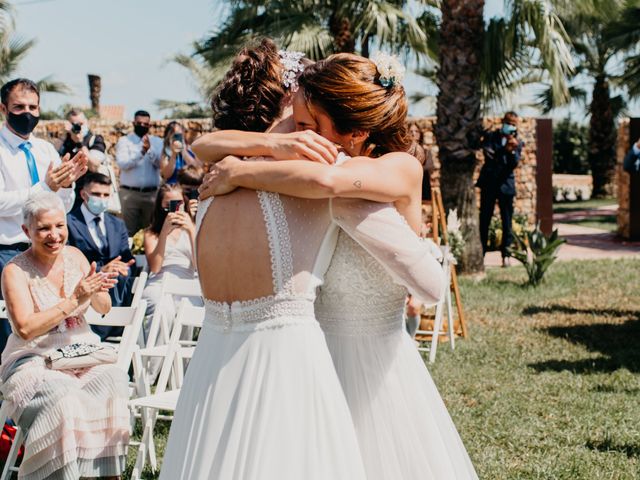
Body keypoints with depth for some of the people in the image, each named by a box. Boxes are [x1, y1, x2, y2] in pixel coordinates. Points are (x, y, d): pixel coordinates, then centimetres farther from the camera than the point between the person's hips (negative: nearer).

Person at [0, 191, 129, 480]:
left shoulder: (74, 256, 7)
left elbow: (104, 309, 12)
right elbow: (25, 328, -20)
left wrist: (95, 290, -12)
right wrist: (74, 300, -23)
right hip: (34, 362, -4)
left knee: (113, 380, -25)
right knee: (62, 397, -34)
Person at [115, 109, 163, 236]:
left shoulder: (157, 142, 10)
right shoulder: (124, 141, 4)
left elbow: (161, 164, -3)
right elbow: (123, 164, -10)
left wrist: (150, 150, -18)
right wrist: (141, 151, -20)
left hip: (152, 193, 2)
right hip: (129, 193, -2)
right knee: (129, 231, 0)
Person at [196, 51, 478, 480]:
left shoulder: (400, 169, -17)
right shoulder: (299, 186, -4)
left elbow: (325, 180, -37)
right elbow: (205, 147, -5)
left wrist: (238, 173, -25)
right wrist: (270, 144, -23)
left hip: (376, 367, -4)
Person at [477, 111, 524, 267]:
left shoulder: (517, 143, 6)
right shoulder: (490, 136, 6)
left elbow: (514, 164, -6)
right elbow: (488, 153, -10)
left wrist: (512, 150, -23)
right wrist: (505, 148, -18)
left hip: (505, 184, 0)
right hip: (489, 183, 0)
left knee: (507, 222, 1)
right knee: (484, 220, 1)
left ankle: (506, 255, 5)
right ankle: (480, 253, 6)